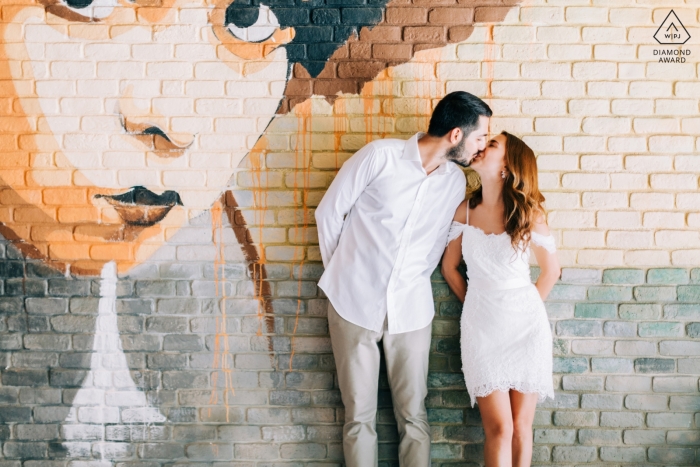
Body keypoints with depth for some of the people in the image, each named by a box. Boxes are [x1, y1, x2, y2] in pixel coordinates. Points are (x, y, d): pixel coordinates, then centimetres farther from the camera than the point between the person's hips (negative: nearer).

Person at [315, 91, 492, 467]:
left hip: (410, 310, 3)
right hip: (355, 304, -3)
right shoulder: (380, 156, -13)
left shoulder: (455, 182, 1)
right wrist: (342, 274, 6)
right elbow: (329, 213, -3)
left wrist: (413, 282, 6)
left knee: (414, 416, 8)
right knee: (360, 415, 8)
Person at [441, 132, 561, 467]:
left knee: (521, 425, 7)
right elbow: (449, 266, 10)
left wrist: (528, 308, 7)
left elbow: (551, 270, 5)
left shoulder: (527, 214, -7)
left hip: (525, 325, 0)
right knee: (499, 428, -3)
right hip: (482, 327, 1)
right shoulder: (464, 211, -2)